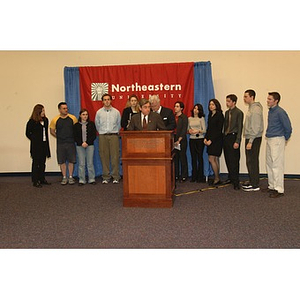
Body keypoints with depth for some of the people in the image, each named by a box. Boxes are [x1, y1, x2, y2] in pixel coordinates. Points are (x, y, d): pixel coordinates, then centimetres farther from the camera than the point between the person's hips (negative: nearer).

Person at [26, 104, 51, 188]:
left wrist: (46, 142, 8)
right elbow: (28, 133, -1)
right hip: (36, 146, -5)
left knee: (43, 163, 11)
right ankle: (35, 181, 7)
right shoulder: (32, 122, -8)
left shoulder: (45, 120, 7)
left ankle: (42, 179, 22)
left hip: (44, 145, 5)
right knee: (36, 163, 1)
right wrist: (35, 140, -2)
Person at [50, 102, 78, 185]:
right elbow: (52, 131, 11)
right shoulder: (55, 120, 0)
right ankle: (64, 178, 16)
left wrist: (73, 137, 3)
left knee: (71, 160, 4)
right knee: (62, 161, 5)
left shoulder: (73, 118, -1)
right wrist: (59, 137, 6)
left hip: (71, 143, 0)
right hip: (60, 144, 0)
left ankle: (70, 177, 15)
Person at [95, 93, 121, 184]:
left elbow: (119, 124, 13)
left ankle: (115, 177, 3)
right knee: (104, 157, 1)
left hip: (114, 136, -1)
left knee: (115, 156, -3)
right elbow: (97, 125, 15)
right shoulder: (99, 112, 6)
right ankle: (106, 177, 8)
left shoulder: (116, 112, 5)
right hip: (102, 136, 1)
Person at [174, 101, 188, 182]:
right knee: (175, 158, 5)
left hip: (182, 140, -4)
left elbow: (184, 130, -7)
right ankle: (176, 175, 13)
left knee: (183, 158, -1)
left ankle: (184, 176, 7)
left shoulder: (184, 117, -1)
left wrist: (179, 140, -14)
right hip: (173, 139, 4)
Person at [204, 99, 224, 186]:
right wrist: (205, 138, 5)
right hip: (210, 140, 8)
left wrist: (211, 140, -16)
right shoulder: (210, 115, 14)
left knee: (211, 159, -9)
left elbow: (219, 130, -14)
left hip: (216, 140, -8)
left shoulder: (219, 115, -10)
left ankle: (217, 179, 2)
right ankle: (217, 178, 15)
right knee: (215, 159, 9)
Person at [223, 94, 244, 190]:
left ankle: (236, 182, -1)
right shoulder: (227, 112, 15)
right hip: (226, 137, 7)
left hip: (233, 137, -7)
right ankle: (230, 178, 23)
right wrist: (224, 137, 11)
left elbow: (240, 127, -11)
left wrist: (237, 141, -16)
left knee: (234, 160, -7)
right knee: (228, 159, 10)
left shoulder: (239, 113, -7)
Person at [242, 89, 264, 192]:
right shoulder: (251, 108, 16)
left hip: (254, 139, -10)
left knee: (253, 161, -6)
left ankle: (255, 185, 0)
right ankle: (251, 181, 24)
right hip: (249, 138, 10)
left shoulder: (256, 109, -16)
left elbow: (256, 128, -21)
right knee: (249, 161, 15)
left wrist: (250, 141, -22)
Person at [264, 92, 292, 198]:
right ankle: (271, 186, 25)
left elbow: (288, 127, -14)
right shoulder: (270, 111, 12)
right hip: (269, 140, 9)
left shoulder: (280, 112, -15)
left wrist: (285, 138, -2)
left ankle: (279, 189, -1)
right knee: (269, 164, 14)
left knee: (277, 165, -7)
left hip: (277, 140, -9)